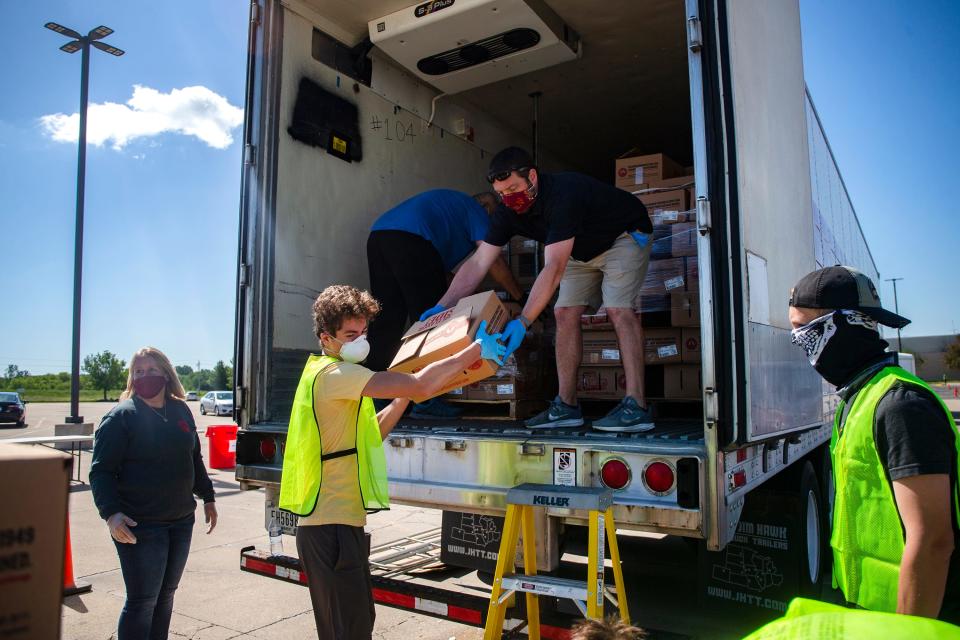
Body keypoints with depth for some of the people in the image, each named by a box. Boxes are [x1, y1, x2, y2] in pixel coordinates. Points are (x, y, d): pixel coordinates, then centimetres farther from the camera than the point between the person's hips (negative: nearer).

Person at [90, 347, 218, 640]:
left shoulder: (181, 411, 8)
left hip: (182, 520, 6)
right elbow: (100, 470, -11)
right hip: (139, 525, -6)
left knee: (166, 594, 16)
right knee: (142, 600, 0)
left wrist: (207, 497, 18)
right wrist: (111, 513, -23)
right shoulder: (120, 416, -8)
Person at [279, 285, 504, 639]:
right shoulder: (334, 374, -17)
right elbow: (421, 385, -25)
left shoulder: (325, 373, 17)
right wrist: (477, 349, -15)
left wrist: (403, 397, 11)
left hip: (338, 523, 11)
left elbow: (370, 433, 20)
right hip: (332, 527, -11)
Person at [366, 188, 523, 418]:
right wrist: (521, 298, 16)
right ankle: (426, 400, -2)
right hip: (410, 239, -8)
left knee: (385, 322, 10)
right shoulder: (477, 211, 15)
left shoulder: (450, 202, 39)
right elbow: (494, 263, 7)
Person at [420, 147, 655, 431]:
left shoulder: (563, 195, -38)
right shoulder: (508, 213, -15)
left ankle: (635, 407, -24)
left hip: (625, 235, -7)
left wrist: (522, 322, -50)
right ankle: (566, 406, -2)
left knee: (619, 309, -24)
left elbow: (554, 268, -44)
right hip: (584, 250, 7)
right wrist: (441, 306, -25)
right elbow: (477, 264, -15)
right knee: (565, 313, -5)